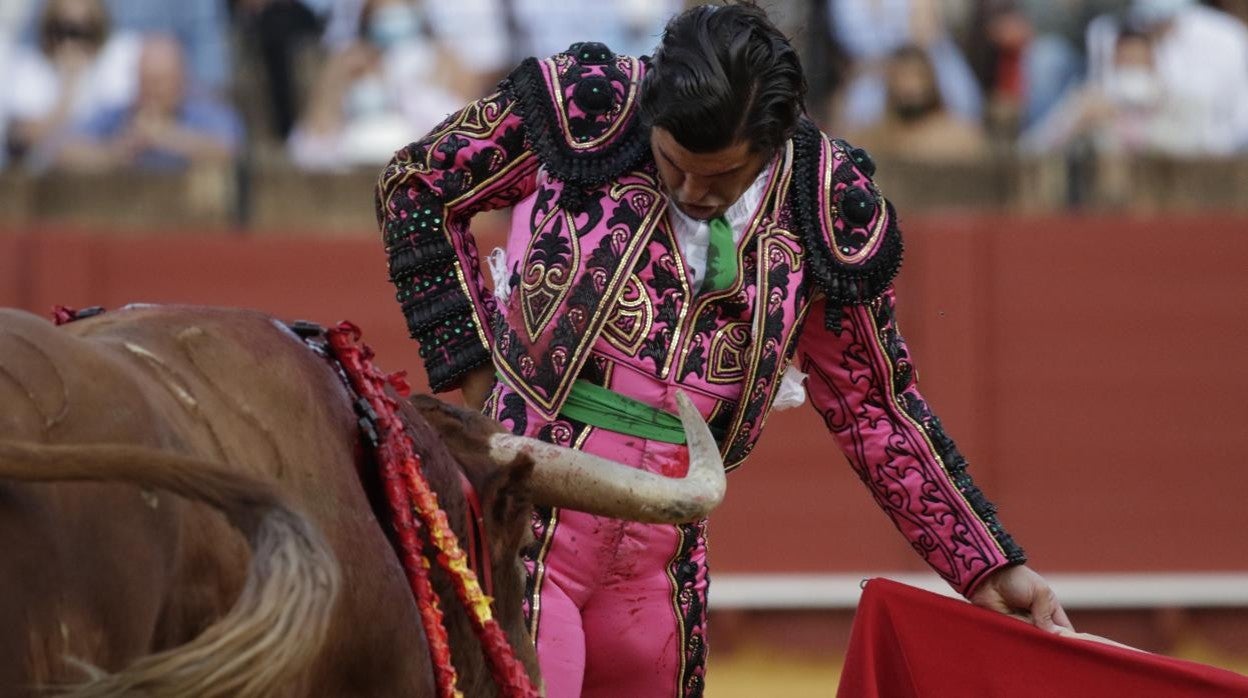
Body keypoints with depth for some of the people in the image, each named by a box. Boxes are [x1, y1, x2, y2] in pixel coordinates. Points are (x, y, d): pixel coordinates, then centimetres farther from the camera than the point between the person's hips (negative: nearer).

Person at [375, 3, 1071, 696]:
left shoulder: (829, 214, -2)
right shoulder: (585, 107, -10)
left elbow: (872, 405, 10)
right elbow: (418, 184, 4)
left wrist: (990, 566, 7)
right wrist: (474, 364, -2)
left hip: (662, 559, 4)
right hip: (521, 532, -4)